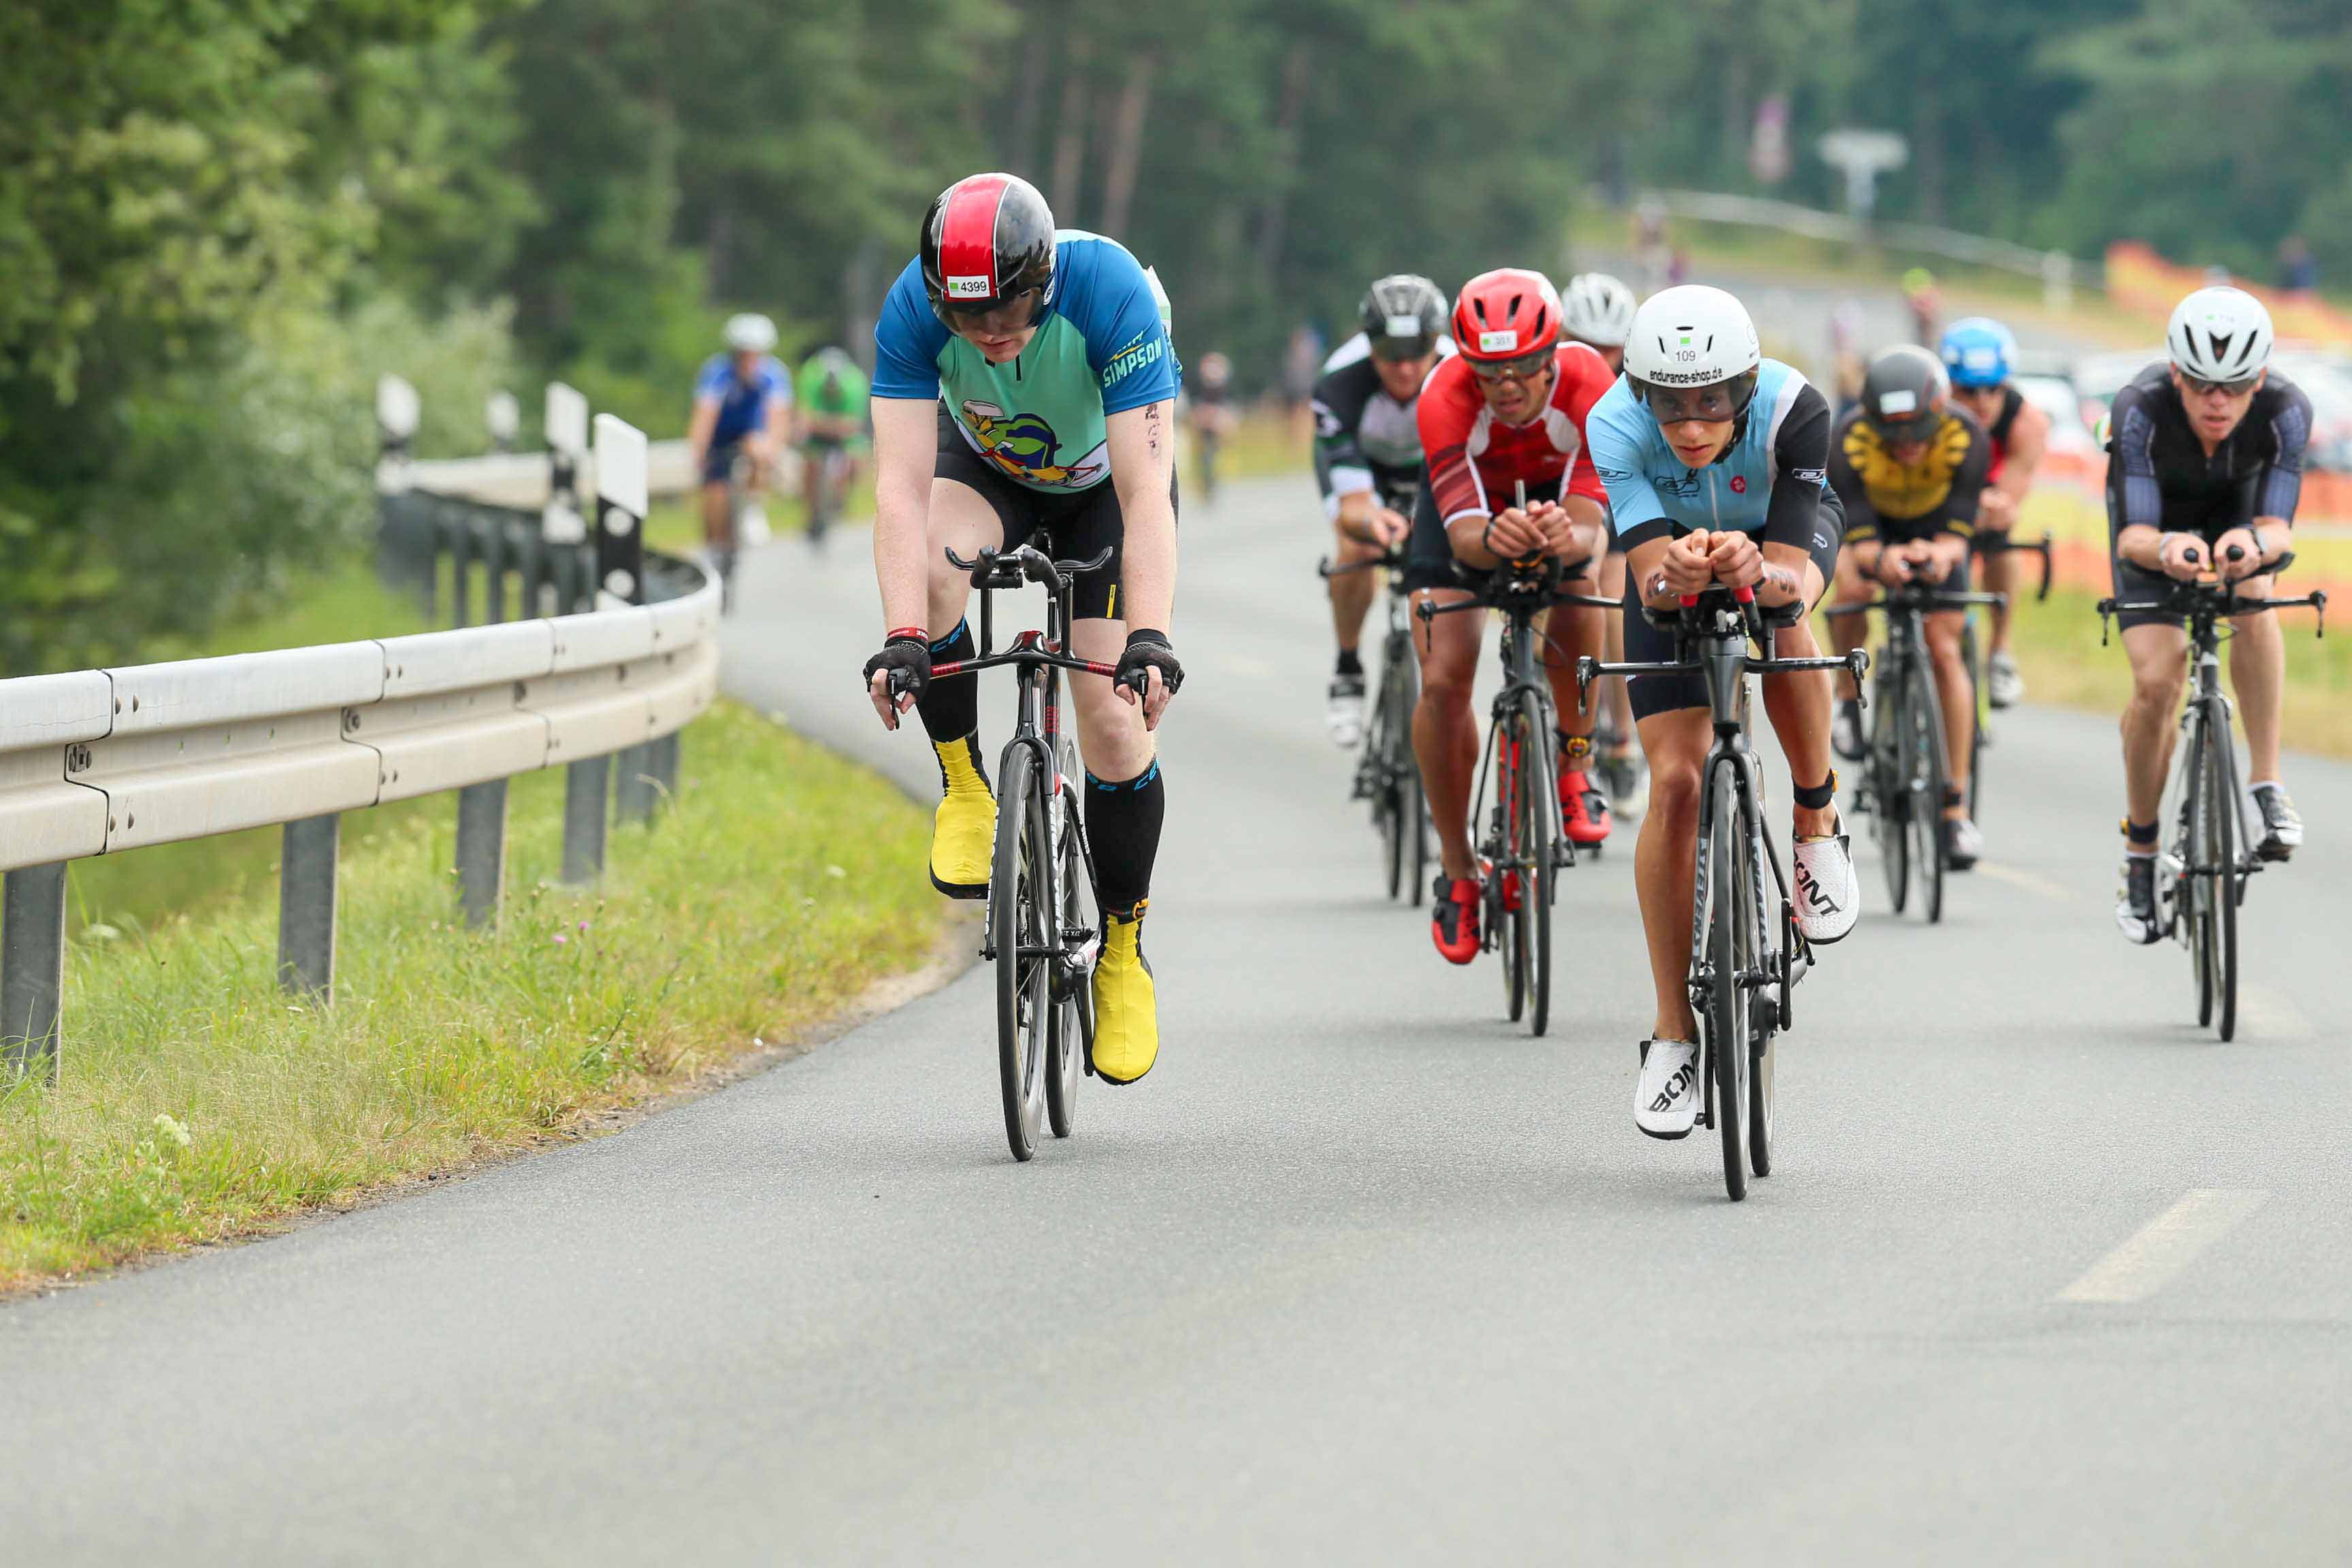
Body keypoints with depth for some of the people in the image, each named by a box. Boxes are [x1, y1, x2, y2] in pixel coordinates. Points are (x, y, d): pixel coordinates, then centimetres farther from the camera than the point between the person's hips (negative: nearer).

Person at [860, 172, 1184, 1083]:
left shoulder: (1110, 293, -37)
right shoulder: (913, 310, -32)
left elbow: (1147, 491, -40)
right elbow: (902, 485, -37)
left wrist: (1149, 638, -51)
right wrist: (901, 640, -49)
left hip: (1102, 483, -1)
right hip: (986, 470, 1)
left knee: (1116, 724, -11)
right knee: (931, 567, -34)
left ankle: (1123, 947, 10)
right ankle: (963, 787, -12)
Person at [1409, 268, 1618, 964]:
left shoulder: (1587, 385, -37)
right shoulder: (1445, 399, -38)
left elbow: (1590, 527, -42)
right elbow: (1464, 533, -45)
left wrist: (1565, 538, -66)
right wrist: (1493, 540, -68)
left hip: (1558, 493, 0)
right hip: (1465, 493, 0)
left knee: (1575, 603, -30)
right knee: (1443, 680, -14)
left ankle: (1575, 765, -1)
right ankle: (1457, 872, 4)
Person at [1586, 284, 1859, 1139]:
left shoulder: (1793, 410, -38)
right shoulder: (1614, 428, -35)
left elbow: (1792, 572, -44)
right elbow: (1649, 575, -43)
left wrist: (1760, 574, -66)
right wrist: (1669, 576, -66)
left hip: (1781, 535, 0)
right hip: (1675, 550, 0)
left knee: (1781, 618, -35)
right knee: (1676, 783, -11)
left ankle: (1817, 822, -9)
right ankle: (1674, 1034, -1)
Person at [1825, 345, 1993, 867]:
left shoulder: (1966, 438, -35)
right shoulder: (1849, 443, -38)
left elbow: (1957, 532, -33)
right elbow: (1859, 542, -37)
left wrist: (1941, 553, -56)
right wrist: (1881, 559, -60)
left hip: (1932, 524, 0)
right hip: (1871, 517, 0)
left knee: (1945, 651, -8)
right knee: (1852, 585, -31)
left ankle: (1956, 808, -4)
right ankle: (1849, 700, -3)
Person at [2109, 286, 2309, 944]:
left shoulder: (2286, 411, -35)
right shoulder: (2140, 410, -38)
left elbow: (2278, 526, -37)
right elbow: (2133, 535, -40)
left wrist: (2258, 544, -61)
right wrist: (2163, 550, -64)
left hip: (2237, 503, 1)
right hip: (2157, 513, -1)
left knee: (2252, 598, -32)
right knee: (2157, 681, -14)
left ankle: (2267, 786, -25)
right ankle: (2140, 854, 4)